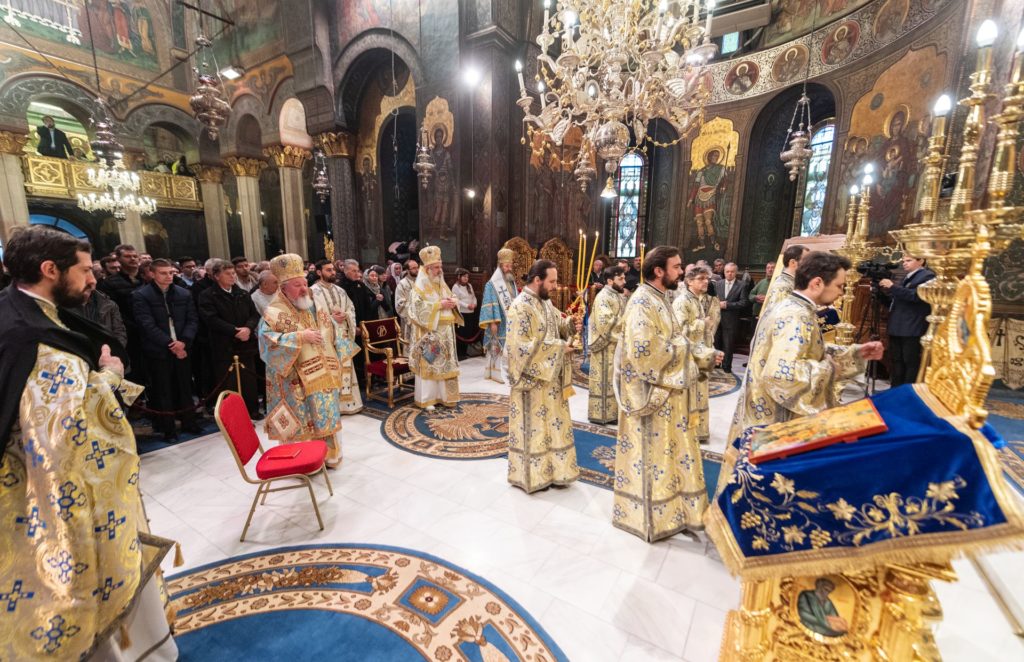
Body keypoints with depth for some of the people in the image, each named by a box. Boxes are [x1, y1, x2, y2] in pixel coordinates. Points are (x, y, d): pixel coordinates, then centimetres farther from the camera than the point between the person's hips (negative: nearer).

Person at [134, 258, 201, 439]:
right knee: (162, 390, 4)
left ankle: (188, 422, 22)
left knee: (185, 388, 11)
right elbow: (148, 325, -13)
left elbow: (192, 320, 4)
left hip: (182, 348, 4)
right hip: (158, 351, -3)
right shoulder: (141, 295, -5)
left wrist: (183, 341, -11)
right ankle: (167, 428, 15)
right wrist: (170, 344, -16)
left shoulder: (184, 294, 8)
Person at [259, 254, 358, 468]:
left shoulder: (314, 304, 9)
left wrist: (337, 362, 9)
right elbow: (267, 340, -23)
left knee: (326, 419, 15)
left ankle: (329, 456, 30)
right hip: (297, 382, -6)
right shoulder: (274, 312, -9)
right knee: (302, 424, 3)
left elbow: (333, 334, 15)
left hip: (324, 376, 6)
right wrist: (300, 336, -25)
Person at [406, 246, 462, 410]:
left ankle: (443, 395, 19)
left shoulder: (442, 284, 14)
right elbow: (418, 307, -17)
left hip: (445, 330, 7)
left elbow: (451, 298, 19)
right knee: (428, 364, -4)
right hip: (429, 331, -7)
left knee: (445, 362, 9)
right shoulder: (420, 286, -7)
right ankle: (426, 398, 5)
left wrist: (454, 302, -5)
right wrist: (439, 305, -20)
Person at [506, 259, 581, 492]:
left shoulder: (546, 302, 8)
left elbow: (558, 324, 18)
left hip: (551, 376, 9)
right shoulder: (520, 307, -20)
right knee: (533, 426, 5)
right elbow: (521, 346, -25)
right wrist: (557, 347, -21)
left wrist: (570, 325, -5)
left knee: (552, 423, 17)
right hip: (533, 377, -9)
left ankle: (551, 470, 33)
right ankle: (532, 476, 23)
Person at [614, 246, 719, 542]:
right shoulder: (642, 303, -20)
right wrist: (681, 346, -14)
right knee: (653, 456, 5)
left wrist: (704, 356, 3)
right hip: (653, 394, -10)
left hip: (669, 391, 10)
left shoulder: (660, 299, 12)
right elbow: (642, 350, -28)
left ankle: (671, 510, 36)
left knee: (670, 453, 19)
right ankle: (652, 517, 22)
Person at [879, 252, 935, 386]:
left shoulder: (927, 276, -7)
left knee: (911, 363, -3)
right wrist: (887, 290, 6)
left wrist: (893, 287, -21)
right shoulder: (908, 277, 20)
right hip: (897, 328, 9)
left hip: (912, 329, -9)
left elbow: (915, 295, -21)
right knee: (896, 361, 13)